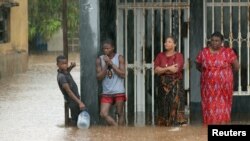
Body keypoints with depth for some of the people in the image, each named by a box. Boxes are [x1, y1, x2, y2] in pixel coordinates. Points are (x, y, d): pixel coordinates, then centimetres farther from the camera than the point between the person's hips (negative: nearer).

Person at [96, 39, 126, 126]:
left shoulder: (119, 58, 0)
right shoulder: (100, 60, 4)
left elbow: (123, 74, -8)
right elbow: (99, 77, 0)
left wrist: (111, 63, -12)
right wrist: (106, 65, -11)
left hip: (118, 92, -2)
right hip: (106, 92, 2)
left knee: (120, 114, 3)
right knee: (103, 114, -7)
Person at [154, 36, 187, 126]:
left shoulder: (178, 56, 2)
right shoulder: (160, 56, 11)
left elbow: (176, 69, -13)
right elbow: (156, 70, -1)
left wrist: (162, 70, -4)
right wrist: (169, 69, -8)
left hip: (176, 84, -3)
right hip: (163, 85, 3)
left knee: (176, 106, -10)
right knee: (164, 107, 0)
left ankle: (178, 125, -13)